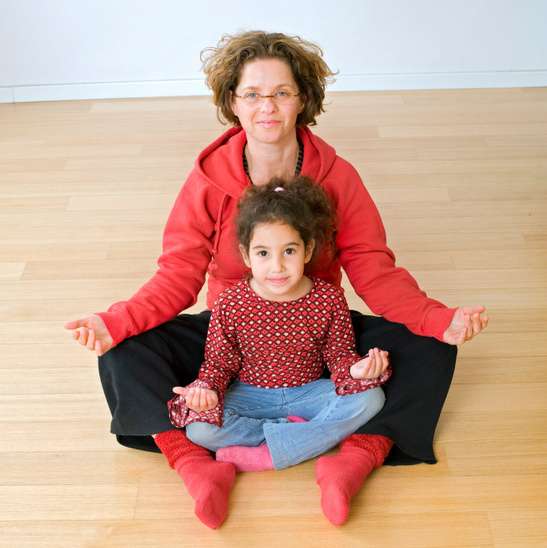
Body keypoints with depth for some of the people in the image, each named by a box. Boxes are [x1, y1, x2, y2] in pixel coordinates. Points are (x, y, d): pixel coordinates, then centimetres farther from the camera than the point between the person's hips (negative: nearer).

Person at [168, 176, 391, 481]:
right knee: (198, 427, -27)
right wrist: (208, 389, -25)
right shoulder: (230, 304, -14)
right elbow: (220, 362, -3)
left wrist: (355, 369, -25)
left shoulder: (330, 300, -13)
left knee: (371, 398, -25)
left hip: (308, 393, 1)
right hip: (250, 396, -1)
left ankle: (264, 457, -24)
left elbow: (339, 354, -2)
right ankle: (306, 434, -13)